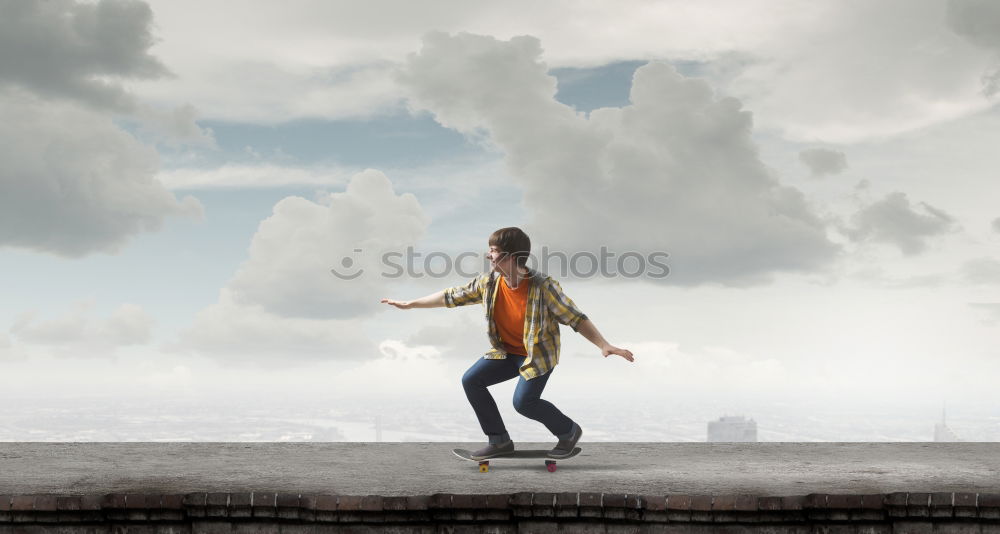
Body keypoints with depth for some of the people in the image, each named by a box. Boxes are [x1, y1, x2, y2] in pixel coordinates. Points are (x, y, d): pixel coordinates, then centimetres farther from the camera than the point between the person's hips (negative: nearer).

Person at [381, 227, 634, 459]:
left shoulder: (543, 286, -26)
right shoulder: (488, 282, -11)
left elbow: (575, 318, -22)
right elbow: (452, 296, 2)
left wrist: (604, 345, -32)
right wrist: (410, 304, 7)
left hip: (539, 354, -6)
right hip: (507, 352, 6)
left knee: (523, 401, -21)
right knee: (471, 380, -5)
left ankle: (568, 431, 7)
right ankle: (499, 440, 7)